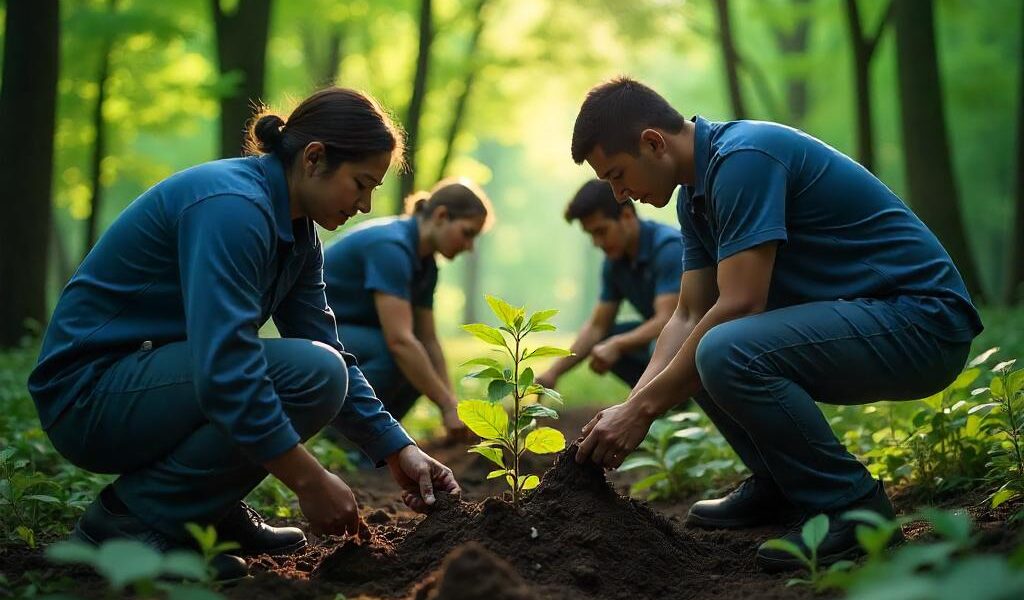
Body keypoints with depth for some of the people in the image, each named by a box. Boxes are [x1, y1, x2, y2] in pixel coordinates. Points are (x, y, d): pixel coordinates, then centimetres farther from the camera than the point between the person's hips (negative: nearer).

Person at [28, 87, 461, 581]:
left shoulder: (297, 233, 7)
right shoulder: (232, 206, -23)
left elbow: (332, 353, 11)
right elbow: (223, 369, -31)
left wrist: (397, 450, 2)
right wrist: (310, 481, -27)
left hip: (145, 377, 10)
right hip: (89, 395, -10)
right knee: (311, 373, -24)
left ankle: (213, 512, 8)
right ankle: (132, 520, -15)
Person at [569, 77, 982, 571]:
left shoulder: (743, 157, -19)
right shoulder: (697, 191, 11)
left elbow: (740, 306, -24)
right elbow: (688, 317, 11)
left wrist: (644, 407, -17)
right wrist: (628, 408, -2)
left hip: (920, 319, -10)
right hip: (865, 314, 10)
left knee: (726, 352, -30)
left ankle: (852, 506, -12)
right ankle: (780, 487, 17)